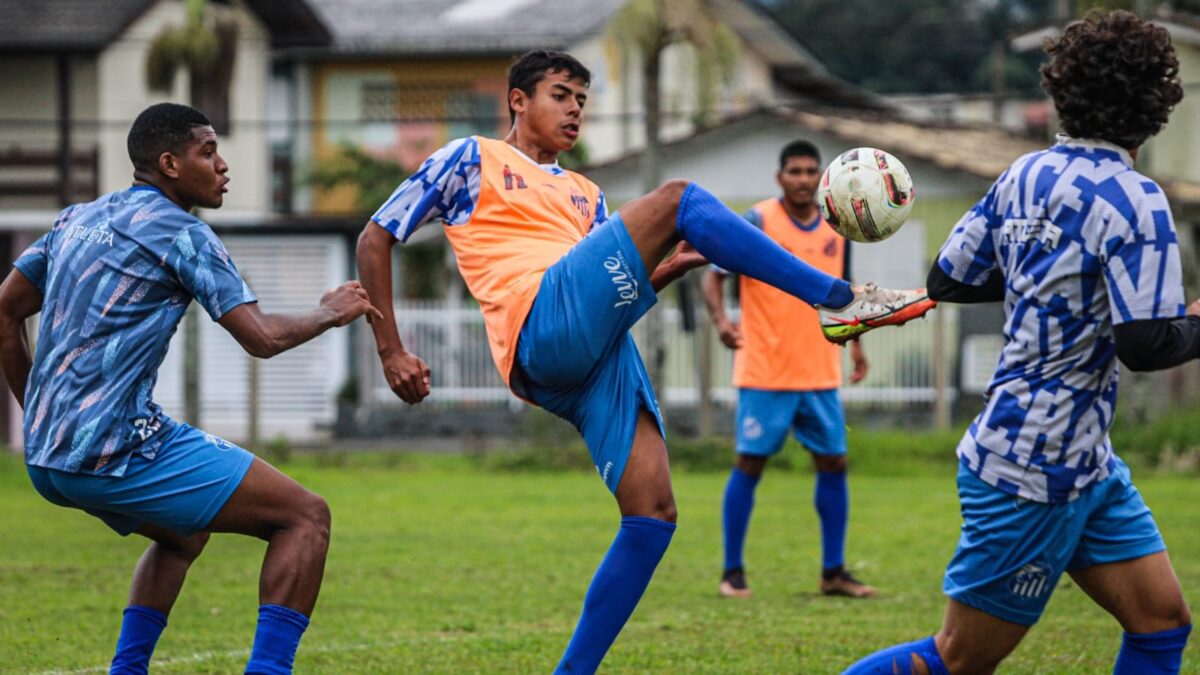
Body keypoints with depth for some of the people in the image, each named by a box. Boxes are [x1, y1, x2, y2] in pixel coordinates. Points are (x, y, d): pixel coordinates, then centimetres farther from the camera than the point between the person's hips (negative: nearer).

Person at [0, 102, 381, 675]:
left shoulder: (77, 219, 18)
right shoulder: (181, 233, -5)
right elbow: (260, 338, -9)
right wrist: (329, 315, 9)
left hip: (47, 460, 9)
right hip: (120, 449, -9)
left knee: (184, 535, 35)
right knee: (306, 517, -4)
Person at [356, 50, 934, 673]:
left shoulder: (584, 195, 36)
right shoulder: (472, 160, 18)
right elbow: (376, 237, 15)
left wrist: (672, 267, 10)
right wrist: (390, 351, 5)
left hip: (598, 358, 7)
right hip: (546, 331, -7)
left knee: (652, 516, -8)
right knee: (677, 200, -19)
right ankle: (841, 299, -22)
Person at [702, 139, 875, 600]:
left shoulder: (836, 228, 8)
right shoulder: (756, 224, -8)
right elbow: (713, 274, -7)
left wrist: (855, 342, 12)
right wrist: (720, 320, -25)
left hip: (820, 374, 5)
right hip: (764, 373, -5)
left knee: (833, 463, 4)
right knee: (749, 465, -3)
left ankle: (834, 572, 13)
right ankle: (732, 572, 6)